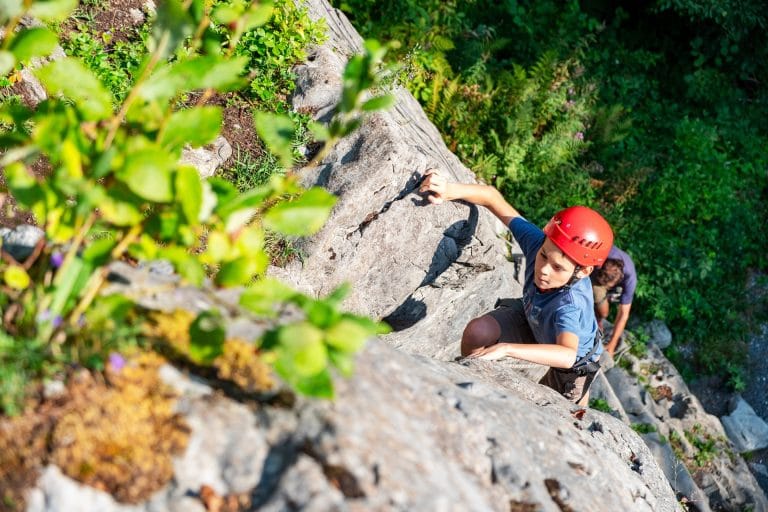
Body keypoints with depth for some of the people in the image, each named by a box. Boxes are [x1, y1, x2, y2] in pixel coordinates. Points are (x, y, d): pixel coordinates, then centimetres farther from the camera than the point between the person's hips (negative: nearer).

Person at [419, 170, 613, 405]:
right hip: (531, 321, 4)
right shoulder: (536, 241, -36)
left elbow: (567, 355, -66)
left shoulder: (571, 304, -50)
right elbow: (493, 197, -28)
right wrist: (450, 190, -43)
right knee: (477, 333, -19)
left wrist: (506, 348, -72)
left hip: (576, 358, -4)